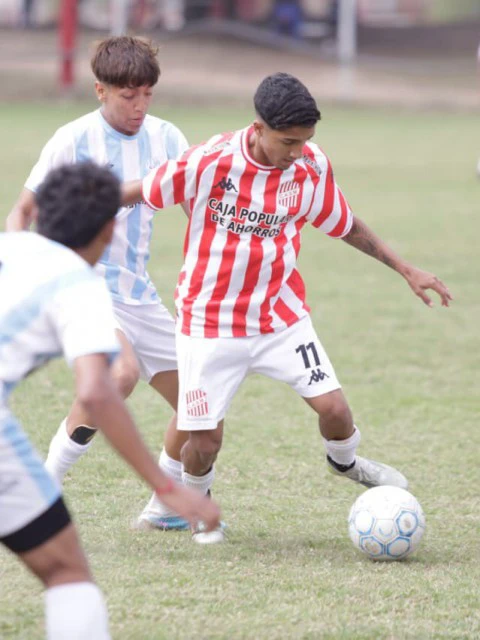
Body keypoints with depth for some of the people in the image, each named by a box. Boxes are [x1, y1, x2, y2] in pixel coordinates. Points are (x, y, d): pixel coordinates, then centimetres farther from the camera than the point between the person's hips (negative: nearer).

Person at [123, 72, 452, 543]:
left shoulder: (313, 166, -8)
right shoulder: (210, 162, -20)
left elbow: (343, 224, 9)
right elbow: (141, 191, -8)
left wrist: (405, 269, 10)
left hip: (281, 317, 2)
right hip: (209, 322, -2)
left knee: (333, 407, -11)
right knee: (204, 441, -3)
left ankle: (344, 462, 25)